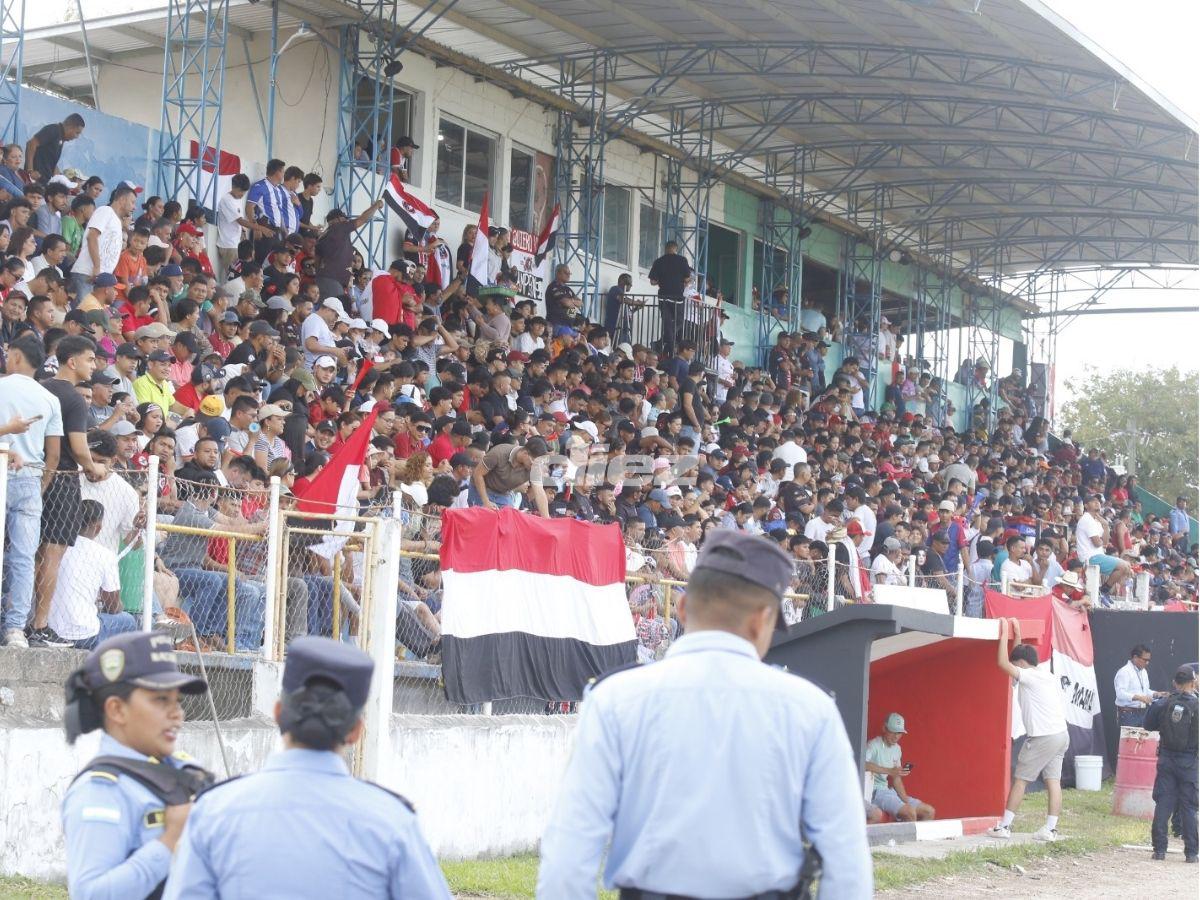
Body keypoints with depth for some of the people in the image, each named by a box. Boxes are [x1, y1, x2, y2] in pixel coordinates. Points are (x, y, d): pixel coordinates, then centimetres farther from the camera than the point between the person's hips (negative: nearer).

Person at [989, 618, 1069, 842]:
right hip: (1061, 734, 8)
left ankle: (1004, 826, 3)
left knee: (1020, 780, 0)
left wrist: (1004, 634, -7)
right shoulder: (1048, 676, 17)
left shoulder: (1029, 676, -9)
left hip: (1043, 737, -8)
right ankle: (1050, 829, 1)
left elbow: (1003, 663, -14)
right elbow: (1020, 656, 32)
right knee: (1053, 781, 4)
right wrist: (1017, 635, 33)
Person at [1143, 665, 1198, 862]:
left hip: (1166, 758, 2)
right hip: (1188, 761, -2)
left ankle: (1159, 849, 5)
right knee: (1188, 807, 4)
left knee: (1163, 804, 7)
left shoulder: (1164, 703, -3)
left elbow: (1149, 725, 7)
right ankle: (1191, 852, 4)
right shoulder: (1195, 705, -11)